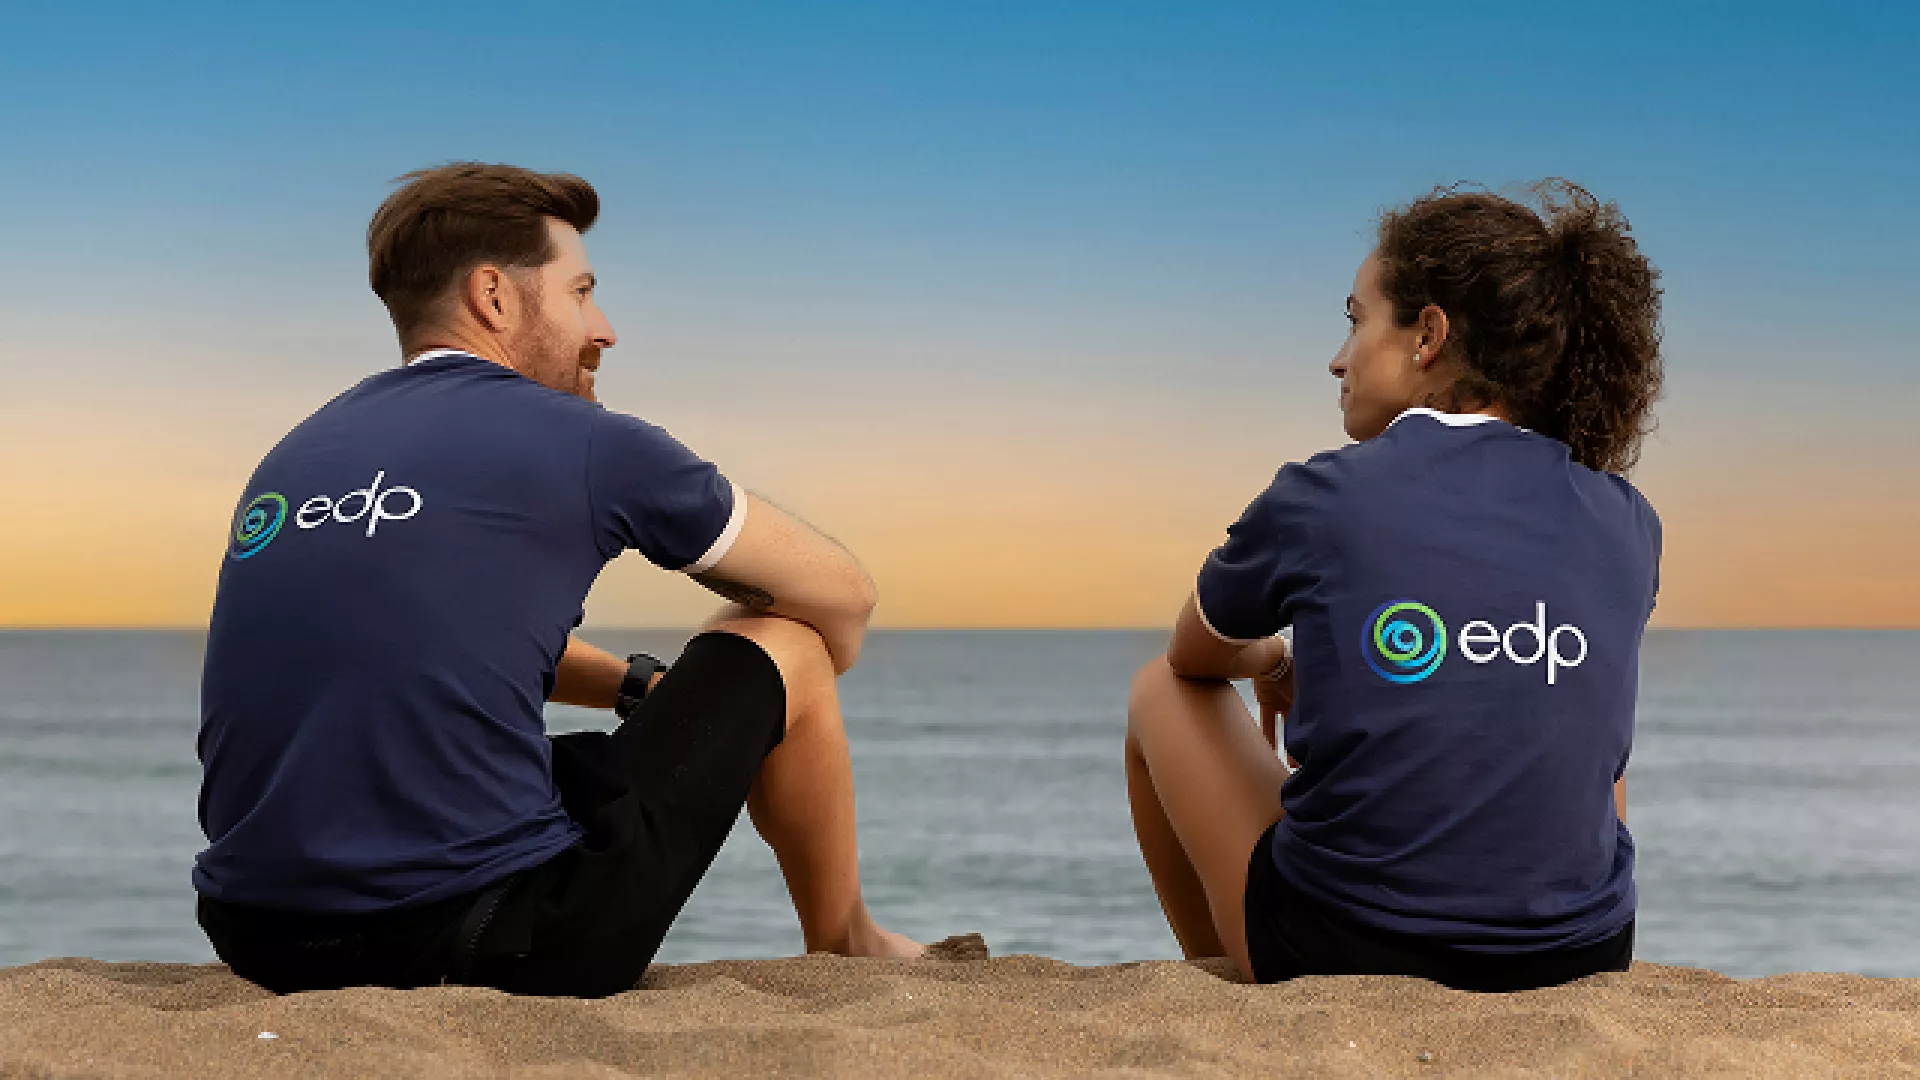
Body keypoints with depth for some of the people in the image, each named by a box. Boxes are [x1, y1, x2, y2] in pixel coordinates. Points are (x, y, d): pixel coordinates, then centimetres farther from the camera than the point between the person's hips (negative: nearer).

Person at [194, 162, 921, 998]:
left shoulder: (296, 453, 15)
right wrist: (796, 690, 33)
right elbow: (842, 593, 12)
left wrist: (644, 688, 35)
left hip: (264, 949, 7)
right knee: (782, 637, 12)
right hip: (499, 954, -7)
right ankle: (844, 949, 33)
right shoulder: (583, 443, -2)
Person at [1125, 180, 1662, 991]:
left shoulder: (1320, 500, -9)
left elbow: (1195, 660, 13)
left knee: (1160, 693, 22)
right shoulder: (1625, 527, 0)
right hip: (1576, 969, 4)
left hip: (1338, 956, -3)